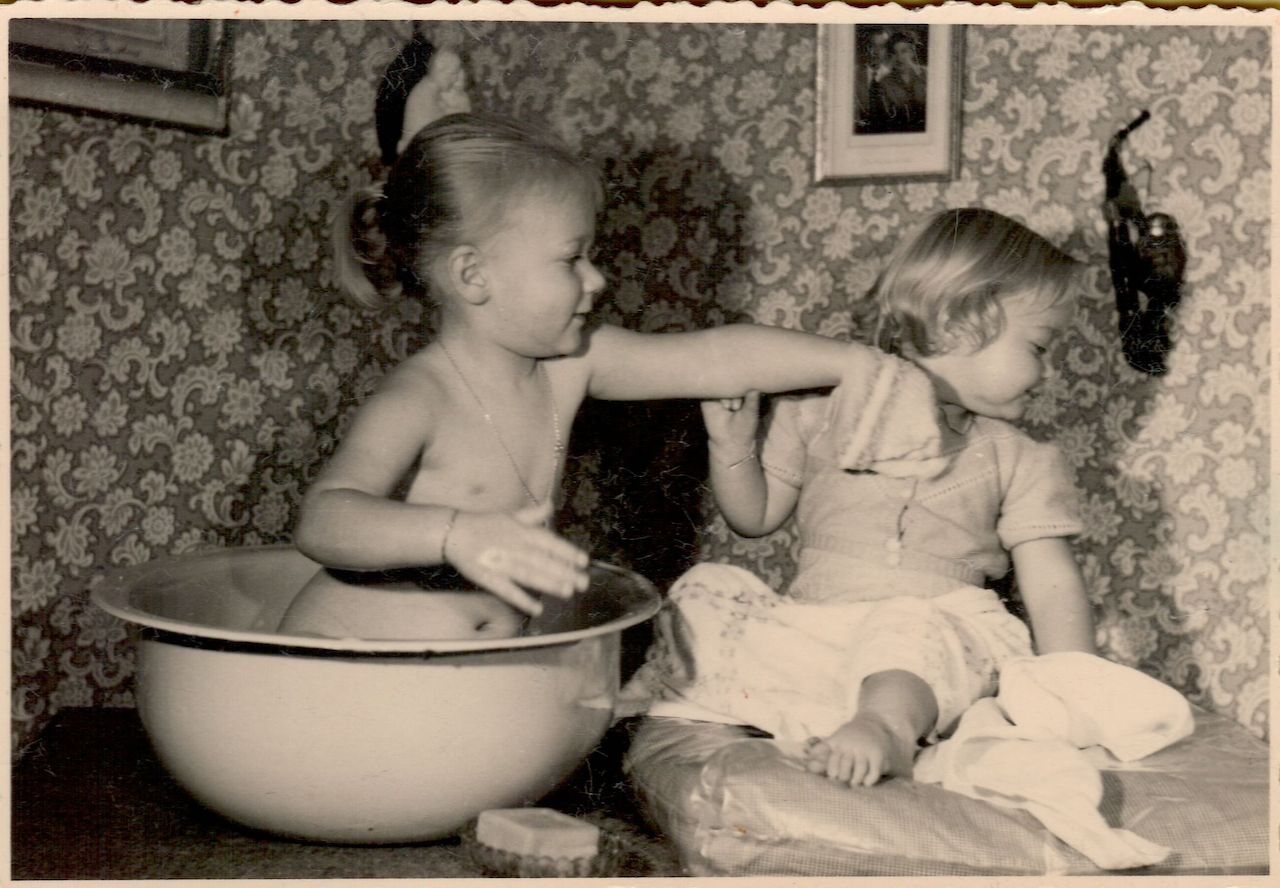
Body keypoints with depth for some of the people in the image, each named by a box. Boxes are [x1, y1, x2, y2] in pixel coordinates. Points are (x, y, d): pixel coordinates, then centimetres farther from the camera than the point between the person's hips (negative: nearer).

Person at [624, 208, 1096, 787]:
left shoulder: (1016, 462, 12)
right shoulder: (822, 409, 11)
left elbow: (1053, 588, 6)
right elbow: (755, 516, 18)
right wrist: (732, 447, 0)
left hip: (938, 637, -3)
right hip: (807, 626, 3)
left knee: (911, 630, -35)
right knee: (711, 590, -12)